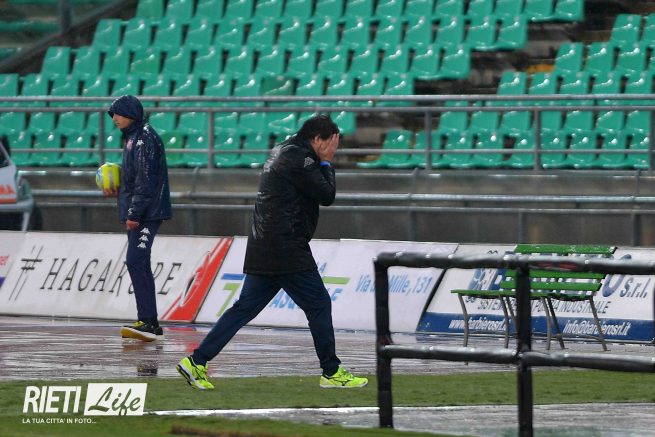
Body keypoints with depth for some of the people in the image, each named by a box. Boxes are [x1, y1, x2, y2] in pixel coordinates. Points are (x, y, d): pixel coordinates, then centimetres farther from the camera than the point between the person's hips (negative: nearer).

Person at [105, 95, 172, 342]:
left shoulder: (144, 138, -13)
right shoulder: (132, 137, 18)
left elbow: (146, 180, -20)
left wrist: (134, 213, -21)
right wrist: (118, 191, 12)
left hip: (147, 213, -11)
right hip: (137, 213, 11)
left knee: (135, 262, -16)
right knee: (140, 265, 11)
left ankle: (147, 322, -20)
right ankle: (149, 324, 15)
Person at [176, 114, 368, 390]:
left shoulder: (283, 151, 19)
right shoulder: (298, 159, -13)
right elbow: (327, 195, -12)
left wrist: (322, 162, 10)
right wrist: (326, 162, 0)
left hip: (263, 250, 10)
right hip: (287, 250, -10)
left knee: (246, 307, 8)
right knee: (318, 304, 1)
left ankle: (197, 362, 3)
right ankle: (332, 372, 7)